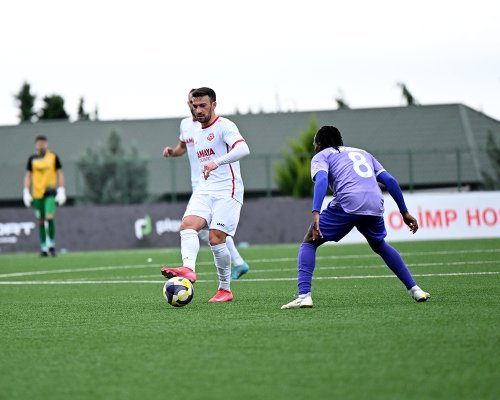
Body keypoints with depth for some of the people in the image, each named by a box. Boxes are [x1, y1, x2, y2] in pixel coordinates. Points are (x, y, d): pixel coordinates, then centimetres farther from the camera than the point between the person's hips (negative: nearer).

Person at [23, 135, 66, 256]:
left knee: (49, 218, -17)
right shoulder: (32, 159, 7)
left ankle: (51, 244, 0)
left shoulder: (53, 157, 3)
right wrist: (26, 192, 3)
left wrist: (61, 191, -1)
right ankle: (44, 248, 11)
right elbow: (28, 176, 12)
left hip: (50, 193, -2)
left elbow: (59, 174, 6)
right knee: (41, 221, 5)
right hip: (37, 193, 2)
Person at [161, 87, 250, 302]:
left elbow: (243, 149, -26)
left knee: (216, 238, -13)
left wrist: (216, 162, -40)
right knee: (187, 225, -20)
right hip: (203, 190, 7)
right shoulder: (196, 133, 19)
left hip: (227, 191, -7)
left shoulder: (224, 126, -7)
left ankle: (225, 289, 1)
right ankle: (189, 269, -41)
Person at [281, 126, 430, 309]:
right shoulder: (362, 153, 34)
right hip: (375, 204, 5)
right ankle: (414, 289, 26)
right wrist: (404, 212, 27)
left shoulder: (321, 156, 19)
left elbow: (321, 180, -4)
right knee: (379, 245, 33)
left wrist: (315, 213, -16)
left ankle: (304, 295, -6)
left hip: (347, 203, -5)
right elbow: (390, 180, 24)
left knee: (309, 243, 12)